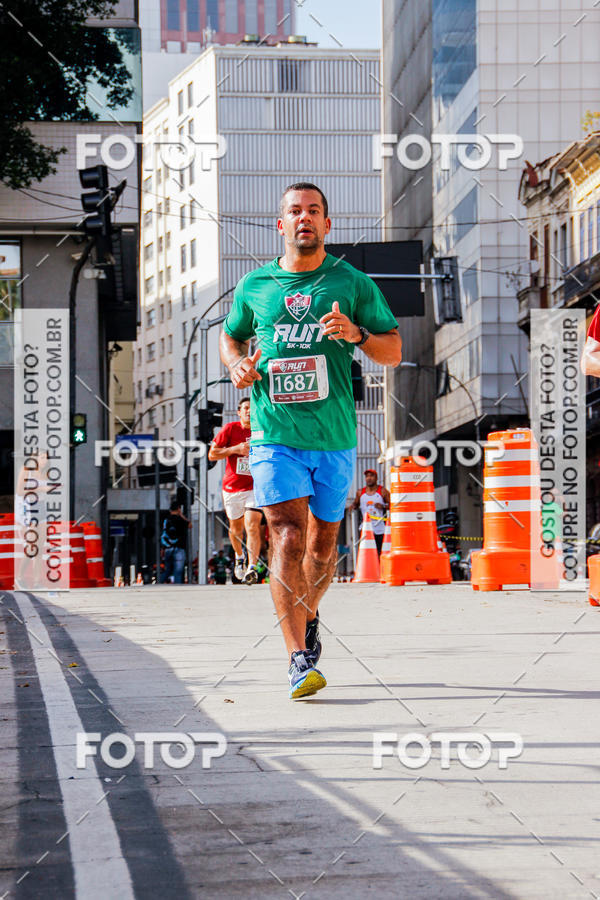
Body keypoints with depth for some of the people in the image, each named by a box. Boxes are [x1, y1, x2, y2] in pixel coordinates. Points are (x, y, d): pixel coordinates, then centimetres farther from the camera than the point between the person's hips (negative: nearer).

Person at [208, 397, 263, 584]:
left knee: (252, 527, -18)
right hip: (232, 487, 1)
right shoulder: (231, 429, -3)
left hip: (255, 487, -1)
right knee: (236, 527, 16)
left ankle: (252, 568, -25)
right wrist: (236, 449, -16)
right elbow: (212, 454, -5)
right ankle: (239, 558, 43)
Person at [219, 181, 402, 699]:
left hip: (335, 437, 1)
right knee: (287, 537, -15)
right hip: (275, 436, -1)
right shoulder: (255, 286, 7)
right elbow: (231, 336, 23)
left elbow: (394, 351, 6)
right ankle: (299, 660, -19)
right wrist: (237, 364, 1)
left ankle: (309, 617, 42)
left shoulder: (353, 284, 4)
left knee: (323, 544, 12)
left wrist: (357, 334, -15)